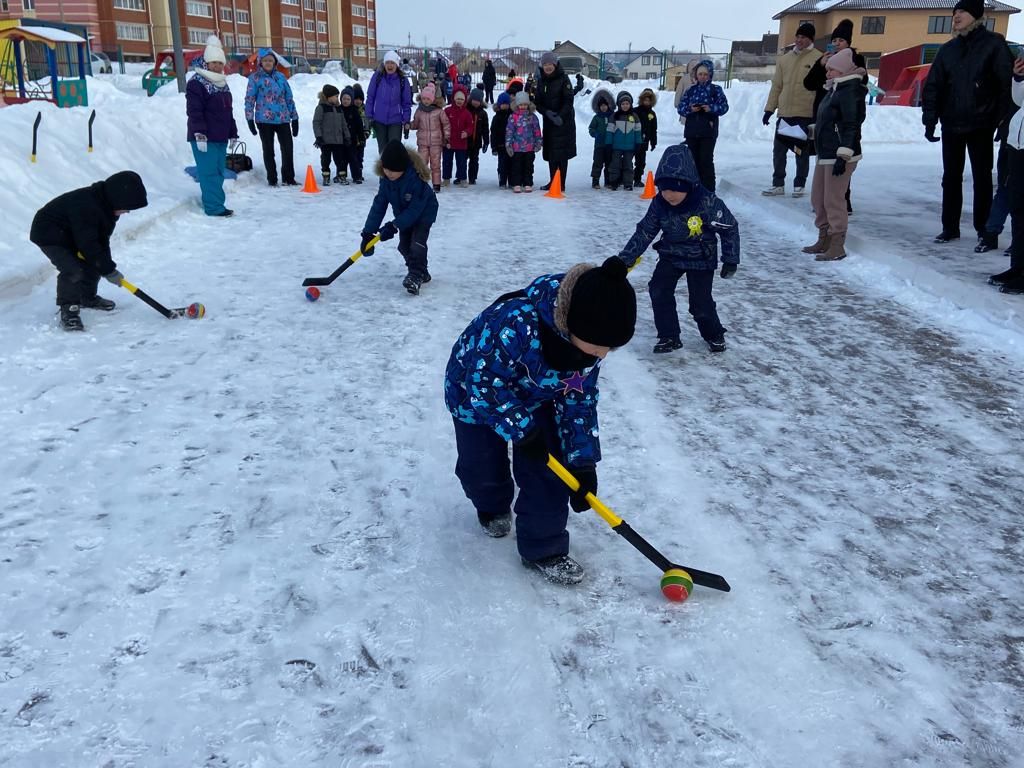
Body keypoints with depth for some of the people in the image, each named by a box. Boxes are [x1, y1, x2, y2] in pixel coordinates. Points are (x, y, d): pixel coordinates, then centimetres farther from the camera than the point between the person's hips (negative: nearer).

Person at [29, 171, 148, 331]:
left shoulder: (106, 205, -6)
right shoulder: (85, 207, -36)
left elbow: (102, 239, 1)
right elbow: (88, 245, -34)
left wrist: (108, 265, -9)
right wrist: (108, 270, -28)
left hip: (70, 234, 10)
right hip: (48, 235, -10)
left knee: (93, 264, 12)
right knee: (73, 270, -24)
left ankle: (88, 298, 32)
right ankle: (68, 311, -13)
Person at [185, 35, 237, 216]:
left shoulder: (223, 84, 19)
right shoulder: (197, 83, -8)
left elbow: (228, 112, 26)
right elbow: (194, 111, -15)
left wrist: (233, 133, 24)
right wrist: (199, 133, -23)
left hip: (220, 138, 8)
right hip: (204, 138, -8)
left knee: (218, 172, 9)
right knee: (209, 172, -11)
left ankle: (215, 203, 15)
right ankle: (214, 207, -12)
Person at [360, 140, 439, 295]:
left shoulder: (416, 178, -37)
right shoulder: (386, 179, -19)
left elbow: (415, 209, -33)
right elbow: (379, 205, -17)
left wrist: (394, 226, -37)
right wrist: (368, 232, -23)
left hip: (424, 213, -6)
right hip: (404, 215, 6)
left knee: (417, 243, -20)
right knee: (404, 246, 6)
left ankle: (416, 276, -15)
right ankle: (421, 272, 23)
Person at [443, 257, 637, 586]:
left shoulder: (590, 338, -23)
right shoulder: (516, 323, -45)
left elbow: (579, 400, -12)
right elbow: (484, 383, -33)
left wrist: (583, 461, -15)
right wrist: (521, 429, -29)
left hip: (535, 399, 4)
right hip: (475, 393, -4)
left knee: (548, 471, -4)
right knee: (483, 470, 7)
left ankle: (543, 548, 13)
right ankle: (493, 507, 42)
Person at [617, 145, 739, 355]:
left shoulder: (708, 203, -25)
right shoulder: (659, 205, -14)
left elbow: (730, 229, -14)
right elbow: (644, 232, -5)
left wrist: (730, 260, -12)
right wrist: (625, 258, -8)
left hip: (701, 260, -4)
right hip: (671, 256, 4)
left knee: (701, 302, -4)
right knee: (659, 292, -11)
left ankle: (714, 334, 25)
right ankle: (669, 337, 4)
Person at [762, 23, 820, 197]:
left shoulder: (818, 59, -3)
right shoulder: (784, 59, 11)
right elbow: (776, 85, 13)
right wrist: (769, 109, 8)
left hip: (806, 114, -4)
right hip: (784, 113, 4)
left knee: (802, 152, 5)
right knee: (779, 150, 6)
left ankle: (799, 185, 15)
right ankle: (778, 184, 15)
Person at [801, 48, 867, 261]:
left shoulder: (851, 91, -14)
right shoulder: (835, 89, 17)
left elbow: (851, 126, -20)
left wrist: (843, 156, -25)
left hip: (840, 156, -10)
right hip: (825, 154, 10)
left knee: (834, 200, -7)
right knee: (818, 198, 14)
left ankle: (837, 246, -1)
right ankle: (824, 240, 25)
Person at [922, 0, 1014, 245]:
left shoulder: (994, 44, -3)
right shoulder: (948, 49, 8)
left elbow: (1007, 83, -7)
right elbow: (932, 87, 6)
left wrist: (1003, 119, -13)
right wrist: (930, 120, -2)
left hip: (980, 125, -4)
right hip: (951, 125, 4)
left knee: (982, 177, 3)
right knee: (951, 177, 9)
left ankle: (984, 231, 10)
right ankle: (950, 228, 18)